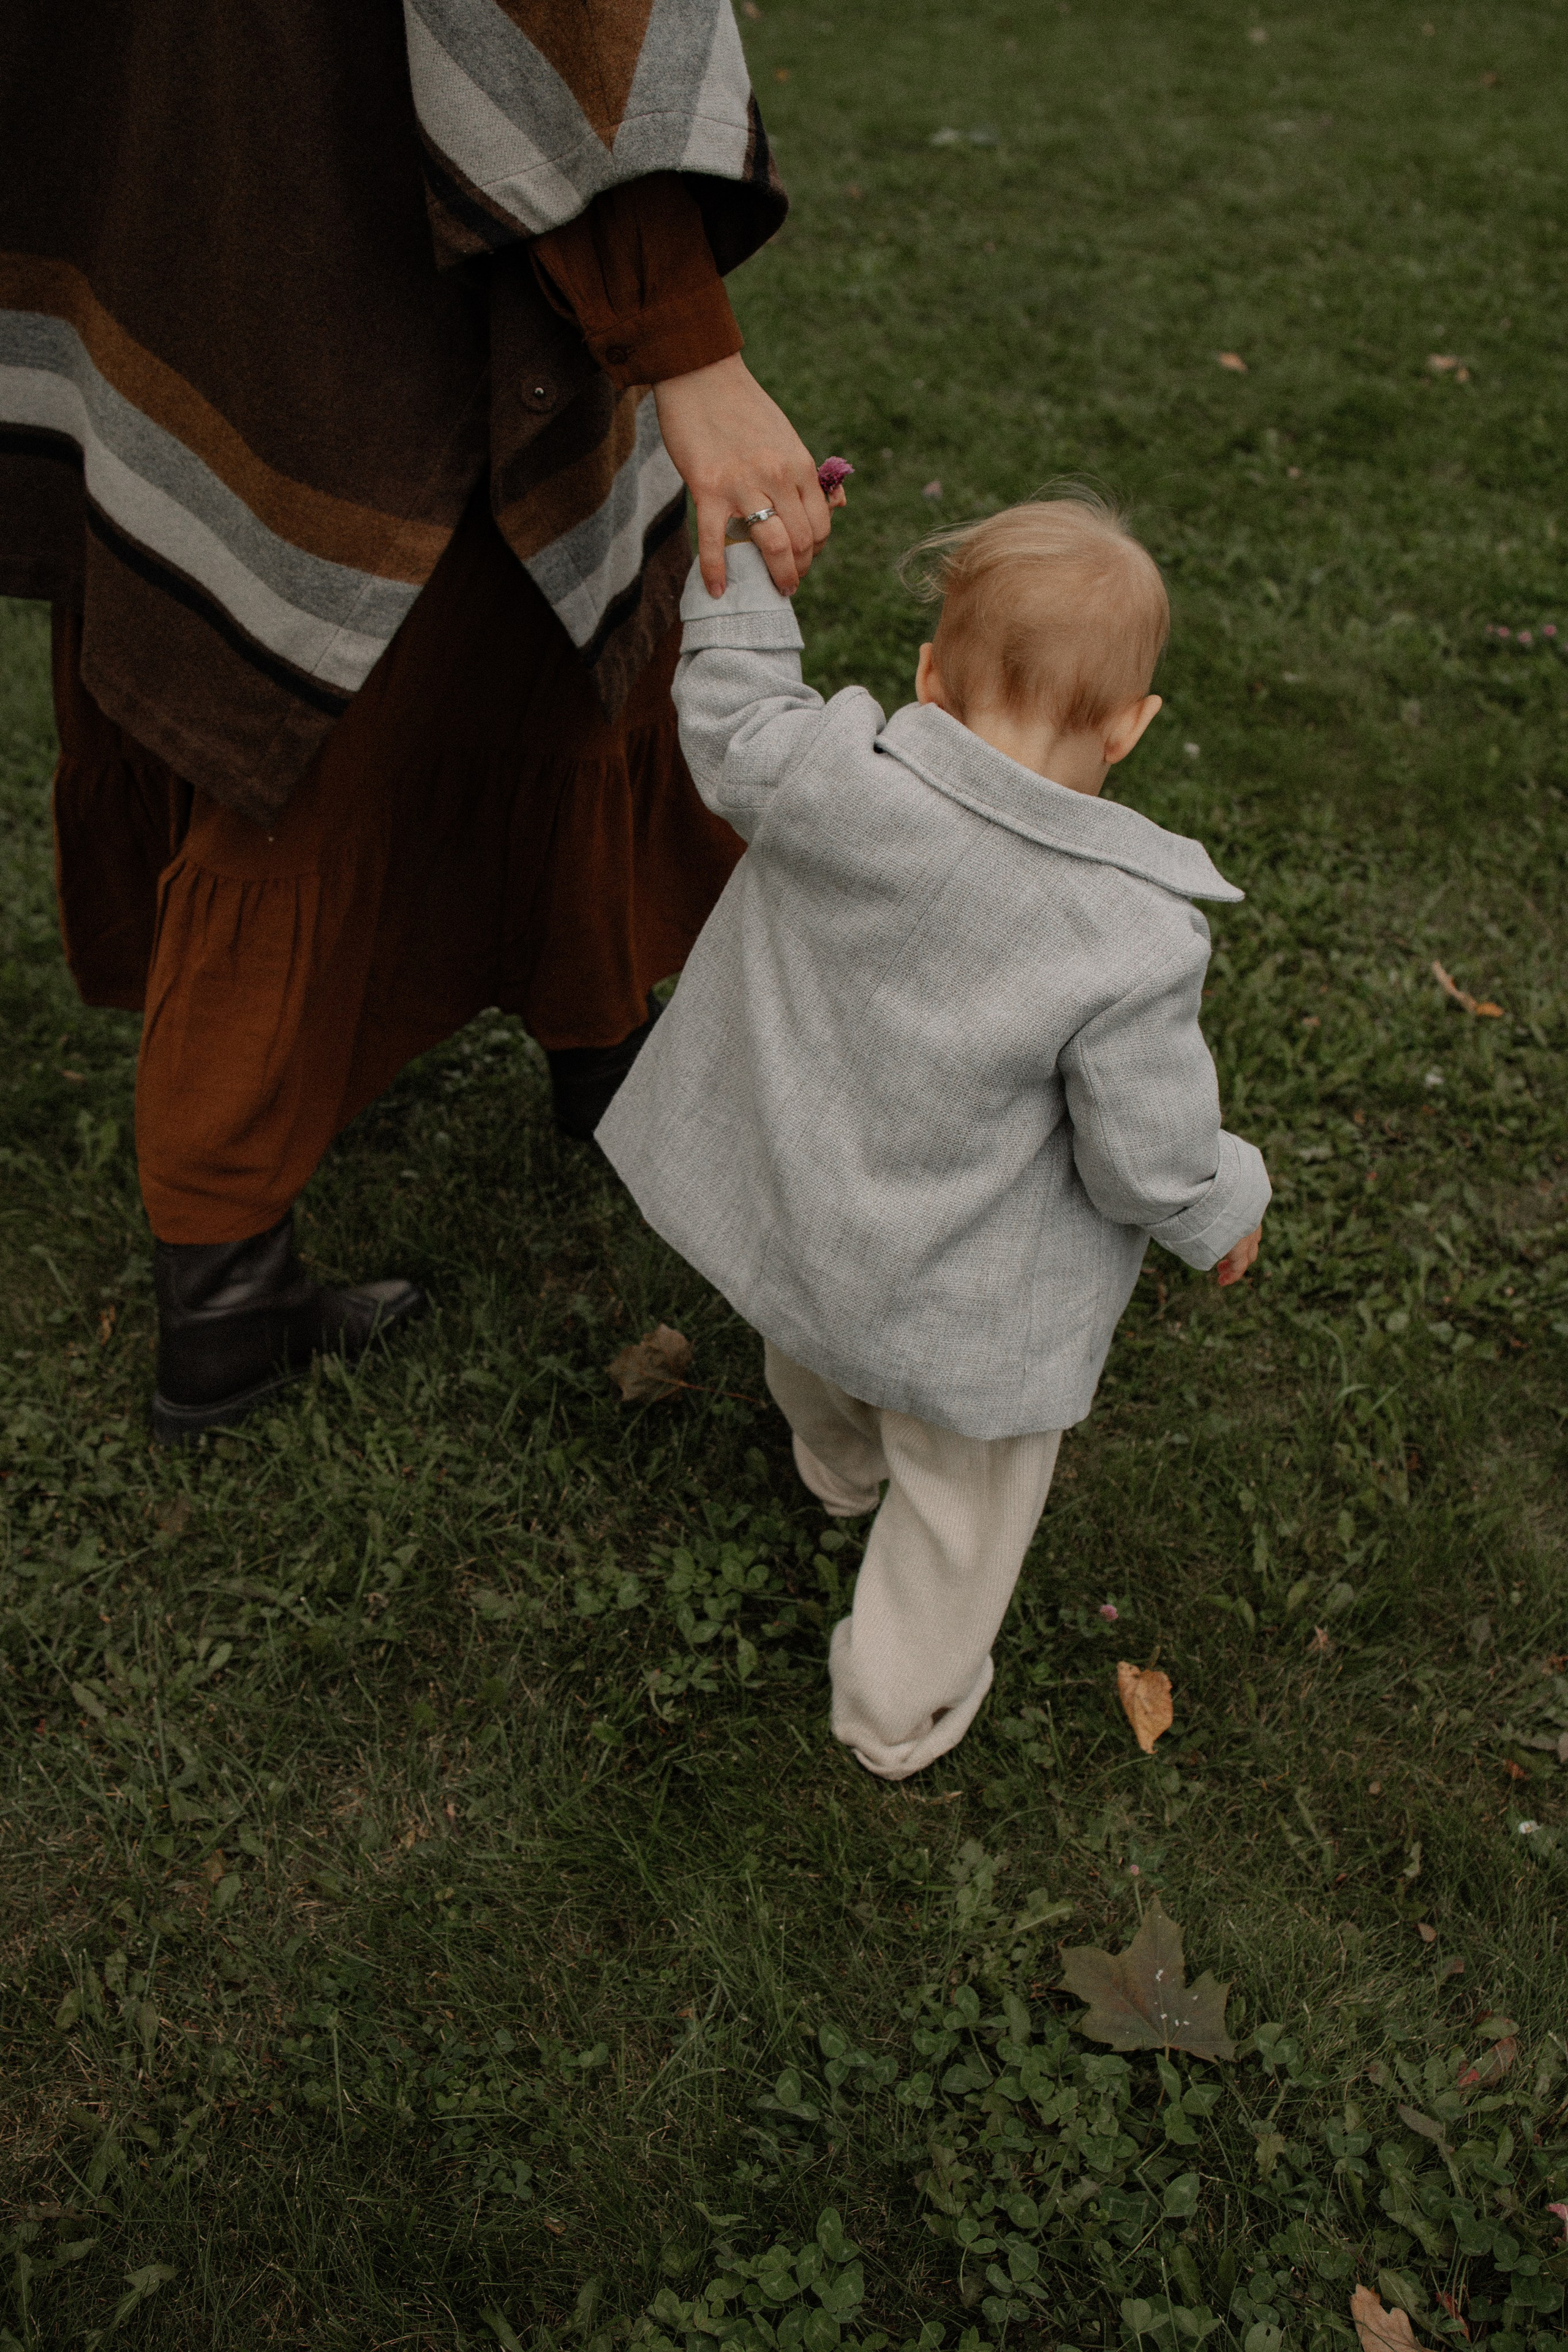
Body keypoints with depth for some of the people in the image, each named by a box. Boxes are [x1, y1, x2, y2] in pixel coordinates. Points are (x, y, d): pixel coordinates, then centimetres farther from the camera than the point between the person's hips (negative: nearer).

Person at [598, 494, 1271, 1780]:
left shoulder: (828, 784, -26)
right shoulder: (1133, 938, -31)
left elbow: (730, 723, -3)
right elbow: (1150, 1164, -21)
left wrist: (750, 555, 6)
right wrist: (1227, 1210, 1)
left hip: (793, 1208, 5)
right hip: (962, 1299, -4)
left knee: (819, 1362, 39)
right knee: (964, 1484, 25)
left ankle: (838, 1467, 73)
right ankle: (904, 1705, 47)